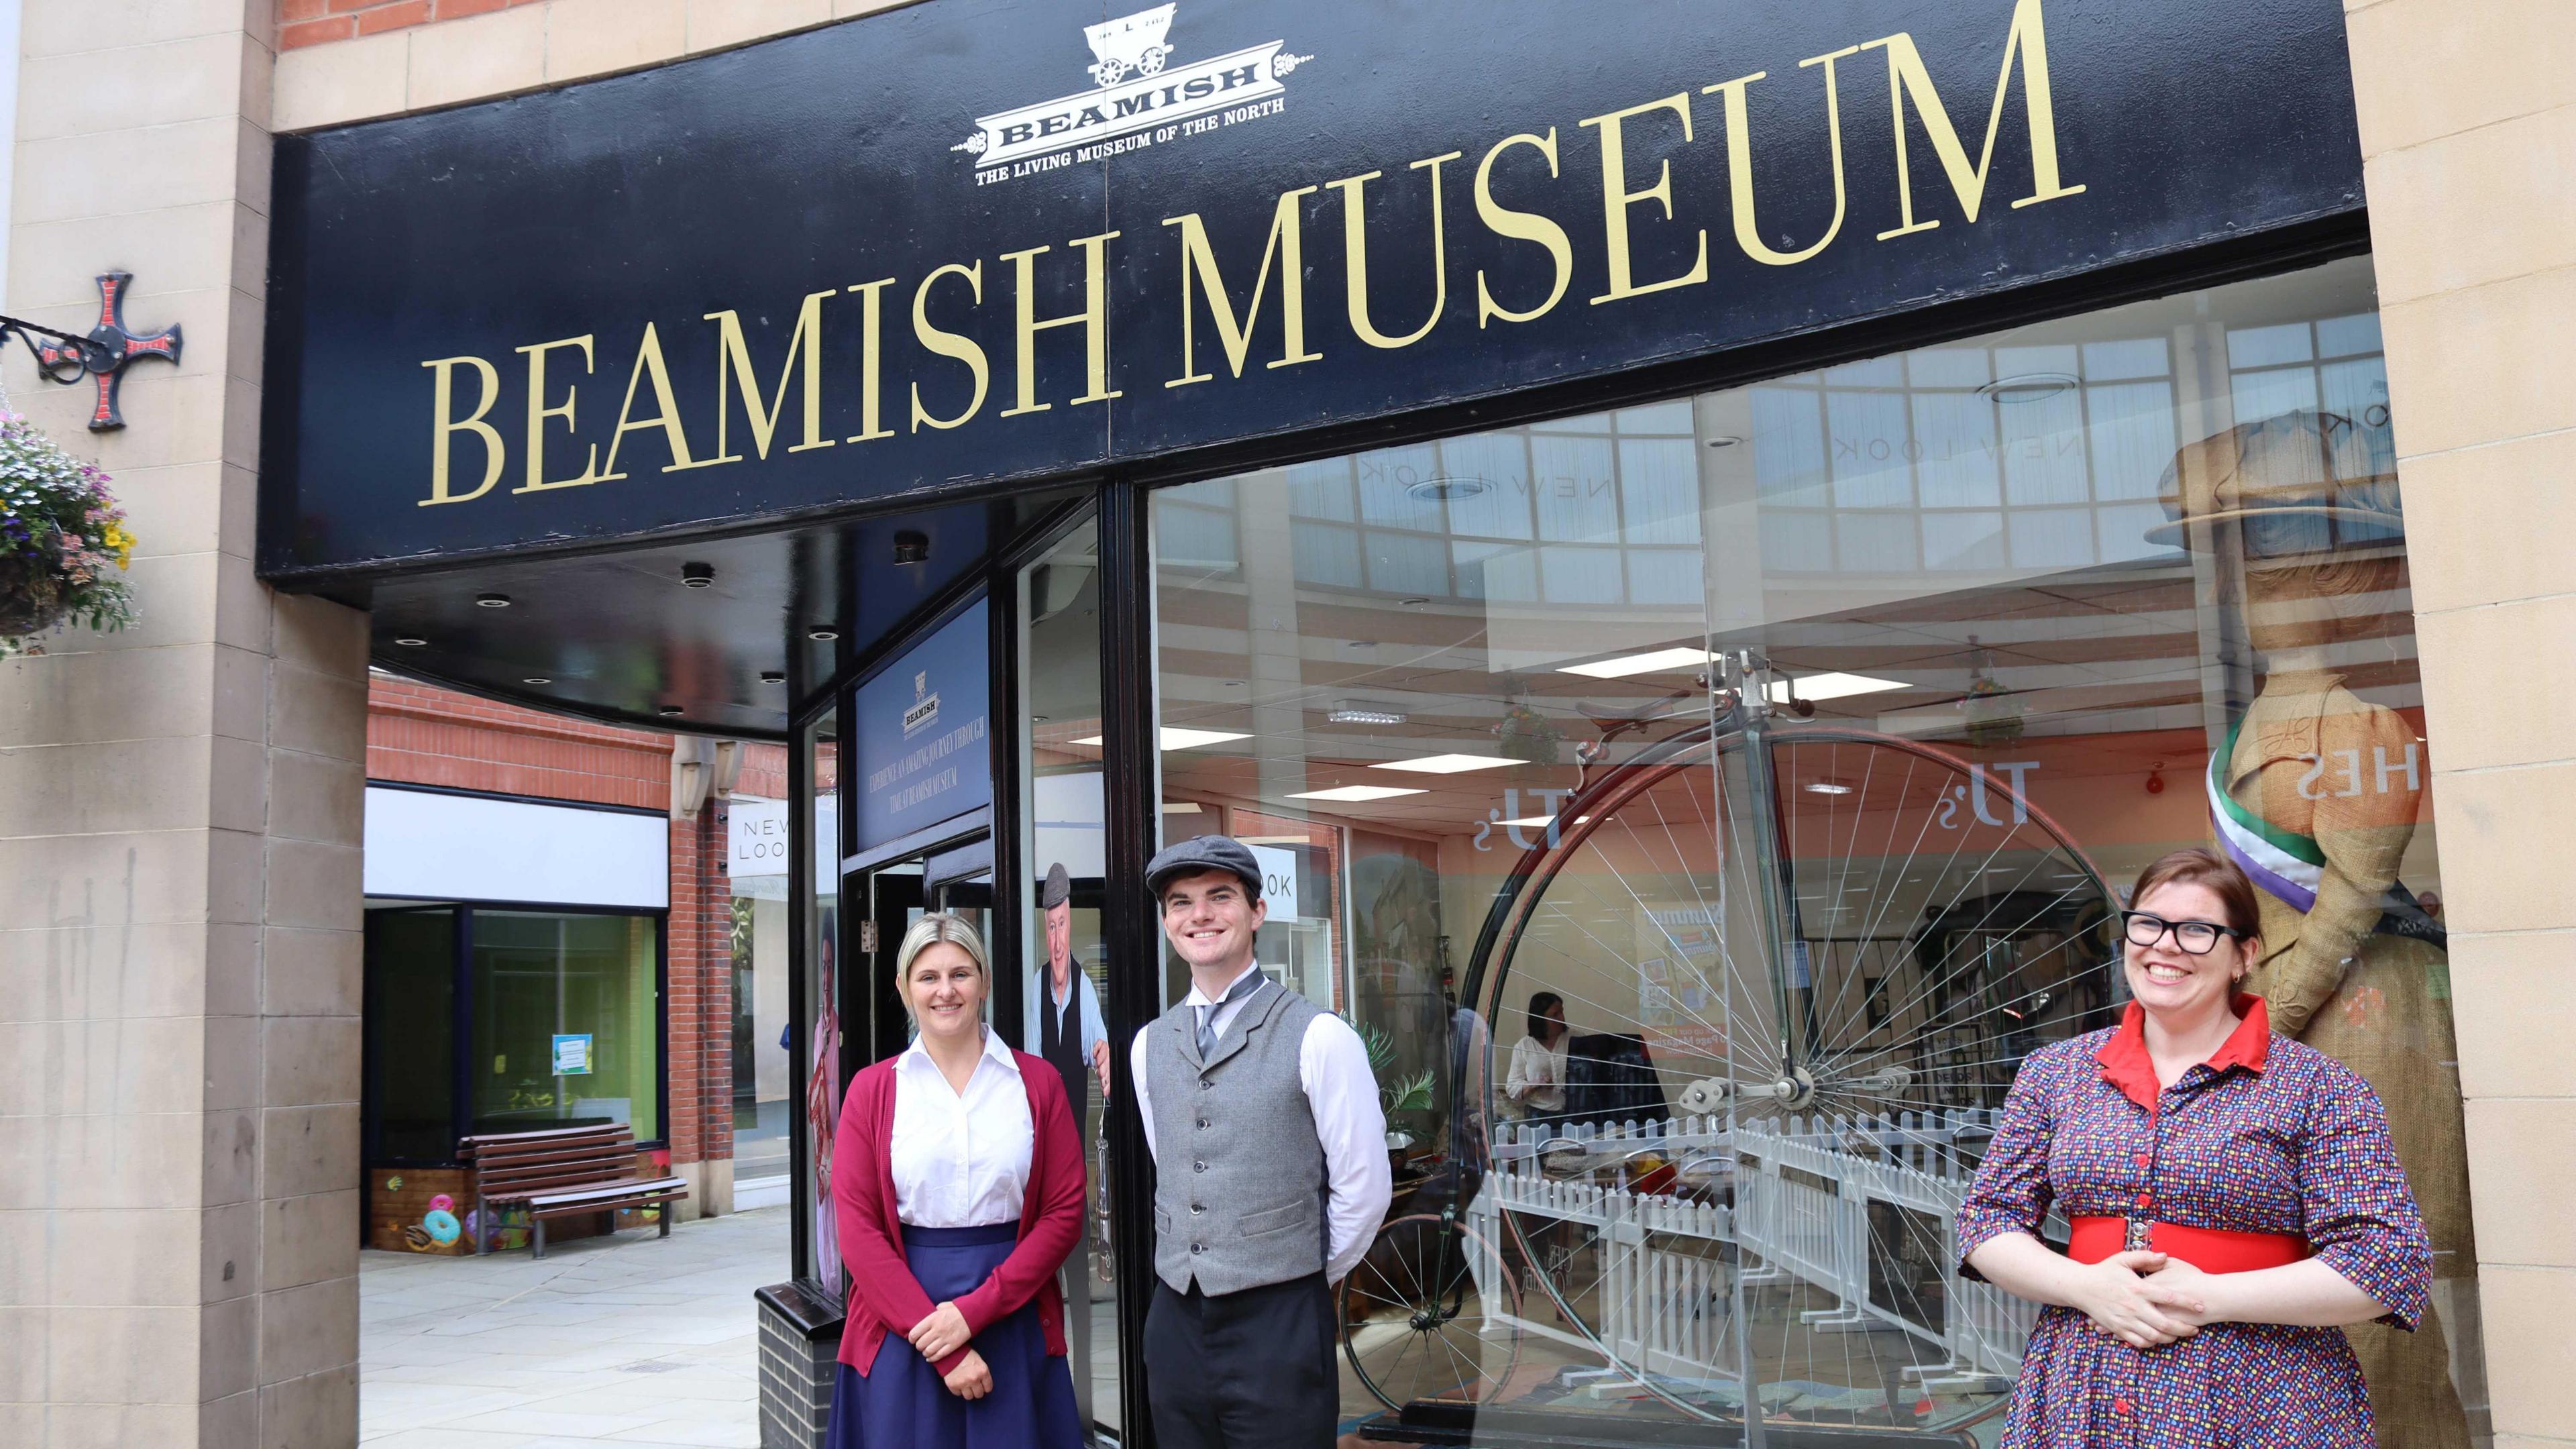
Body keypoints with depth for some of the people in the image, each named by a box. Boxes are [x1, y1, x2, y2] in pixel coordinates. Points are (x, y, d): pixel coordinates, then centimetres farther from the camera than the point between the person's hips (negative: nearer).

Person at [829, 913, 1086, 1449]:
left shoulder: (1037, 1083, 3)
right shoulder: (873, 1090, 3)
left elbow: (1065, 1213, -2)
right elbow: (858, 1229, -3)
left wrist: (975, 1311, -12)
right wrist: (933, 1331, -12)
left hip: (1014, 1320, 0)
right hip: (902, 1332, 0)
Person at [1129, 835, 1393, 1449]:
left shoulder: (1317, 1036, -10)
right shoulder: (1149, 1045, 7)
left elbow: (1363, 1190, -6)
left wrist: (1302, 1280, 3)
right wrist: (1193, 1264, 13)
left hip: (1280, 1327, -5)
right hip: (1174, 1322, 5)